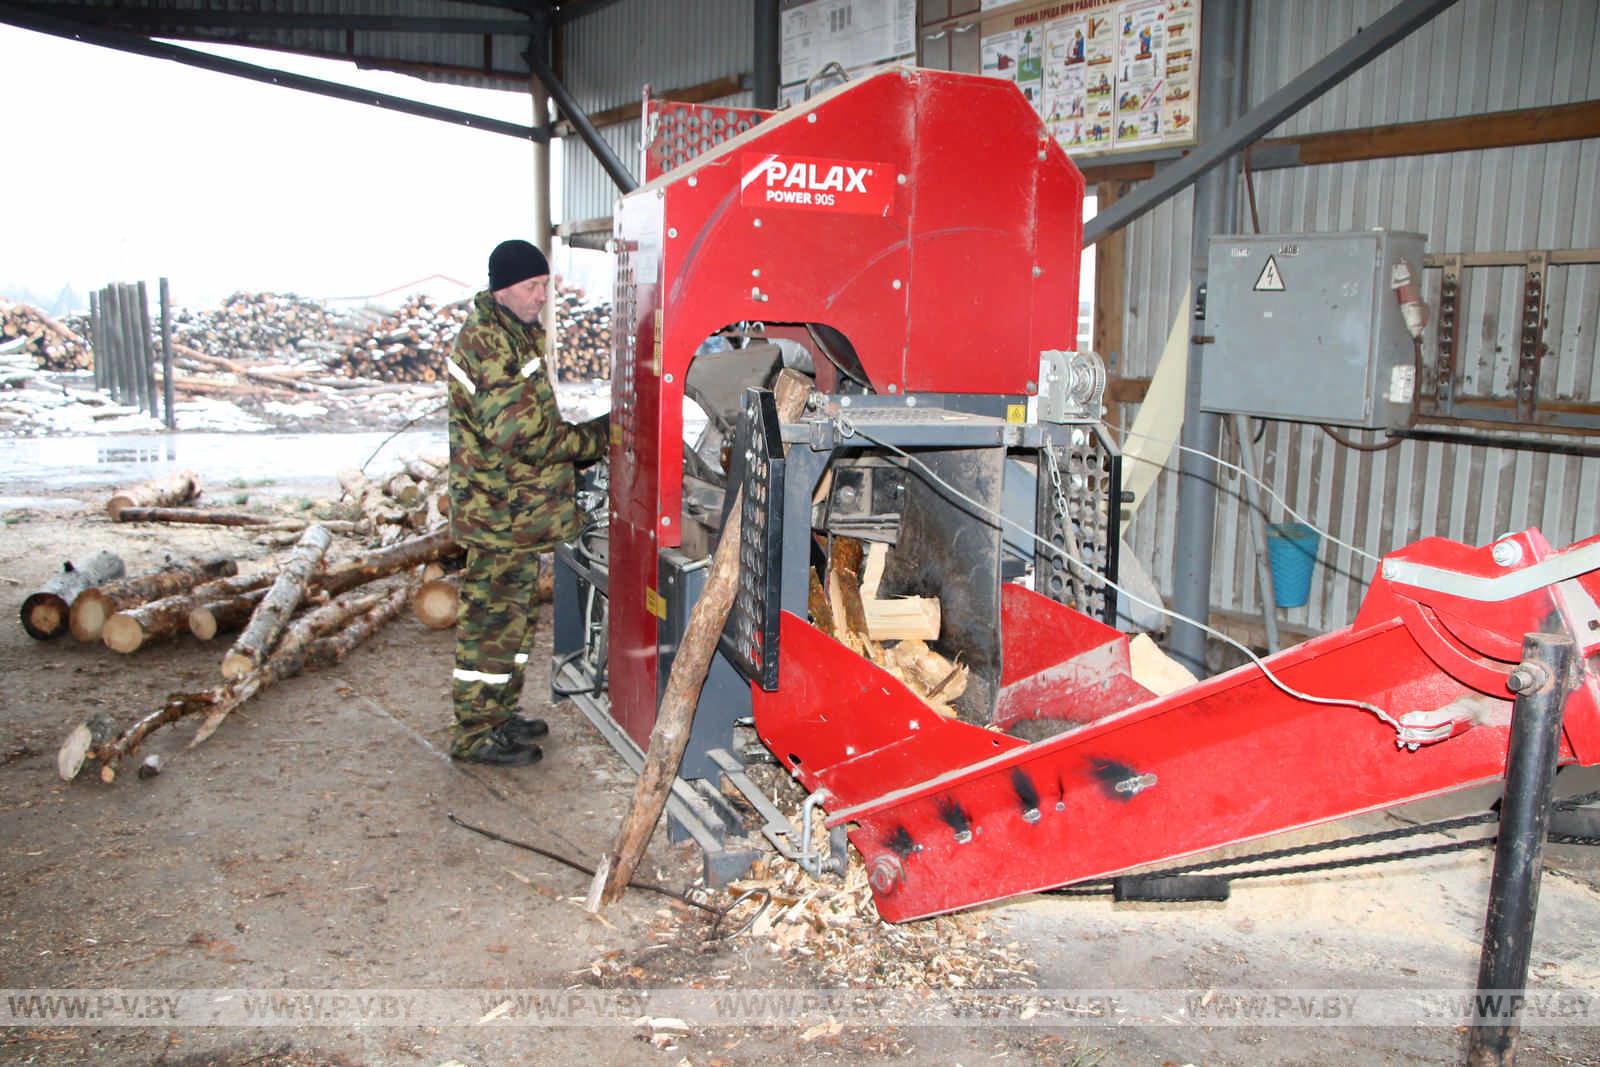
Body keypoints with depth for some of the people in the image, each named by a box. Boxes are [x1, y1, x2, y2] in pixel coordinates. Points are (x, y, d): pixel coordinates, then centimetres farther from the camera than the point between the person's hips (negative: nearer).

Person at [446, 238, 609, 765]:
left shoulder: (515, 335, 15)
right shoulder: (490, 345, -18)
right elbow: (521, 435, -24)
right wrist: (596, 436, -14)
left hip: (517, 510, 10)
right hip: (502, 513, -10)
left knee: (514, 616, 19)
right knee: (492, 619, -1)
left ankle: (498, 715, 31)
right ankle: (475, 734, 9)